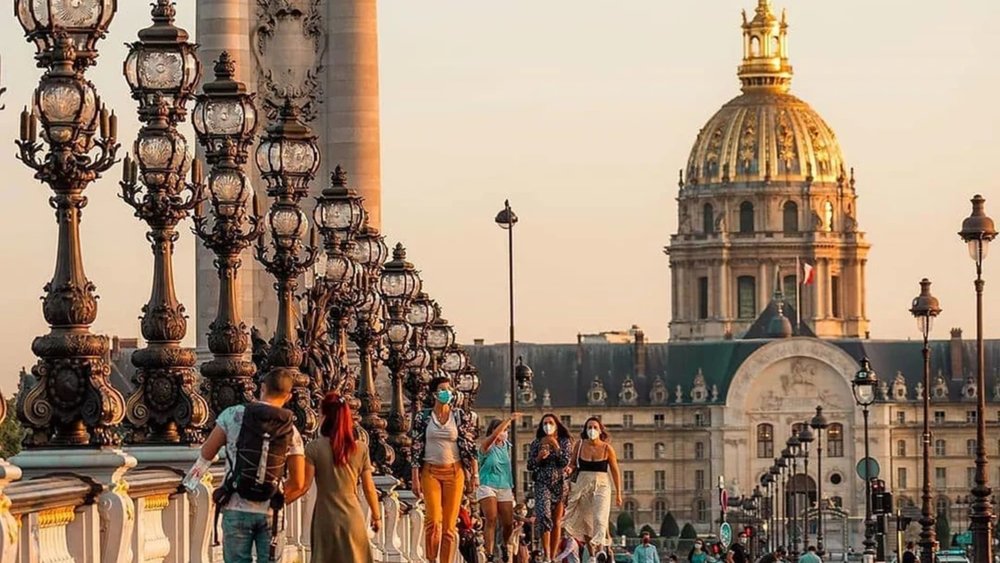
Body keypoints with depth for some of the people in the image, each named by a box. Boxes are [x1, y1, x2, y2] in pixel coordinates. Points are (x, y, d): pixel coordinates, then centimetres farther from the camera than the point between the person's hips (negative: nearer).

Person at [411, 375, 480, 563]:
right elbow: (416, 449, 3)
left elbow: (470, 446, 6)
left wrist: (475, 473, 0)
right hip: (431, 472, -1)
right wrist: (415, 478, -2)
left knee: (450, 525, -2)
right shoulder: (423, 417, 4)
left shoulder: (460, 416, 6)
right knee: (434, 520, -15)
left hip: (454, 472, 1)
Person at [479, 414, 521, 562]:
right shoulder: (487, 445, -4)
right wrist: (509, 420, -29)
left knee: (508, 523, 1)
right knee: (491, 520, -15)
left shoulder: (506, 446, 12)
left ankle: (504, 546, 30)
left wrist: (511, 487, 18)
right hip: (488, 487, -5)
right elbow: (494, 435, -26)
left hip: (504, 488, 5)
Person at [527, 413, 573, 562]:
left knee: (557, 522, 3)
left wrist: (556, 446, -12)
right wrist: (539, 457, -12)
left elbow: (565, 463, -5)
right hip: (542, 484, -1)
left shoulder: (564, 442, 6)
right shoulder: (536, 443, 6)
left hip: (559, 484, 1)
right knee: (544, 515, -21)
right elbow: (530, 466, 6)